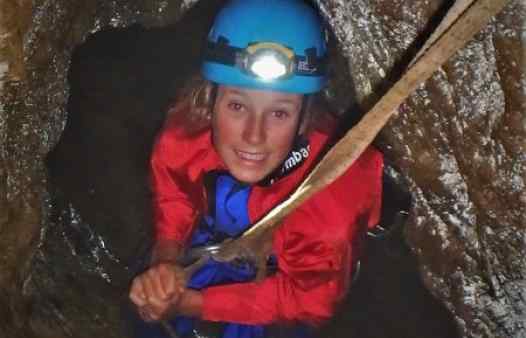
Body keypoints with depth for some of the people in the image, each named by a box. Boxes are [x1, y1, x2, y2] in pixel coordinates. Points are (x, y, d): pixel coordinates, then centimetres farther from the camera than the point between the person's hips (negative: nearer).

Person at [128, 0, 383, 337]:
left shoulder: (332, 185, -41)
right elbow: (173, 203, -9)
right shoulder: (187, 131, -32)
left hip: (300, 278, -2)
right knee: (147, 310, -4)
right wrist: (166, 261, -31)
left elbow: (309, 298, -27)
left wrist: (188, 304, -32)